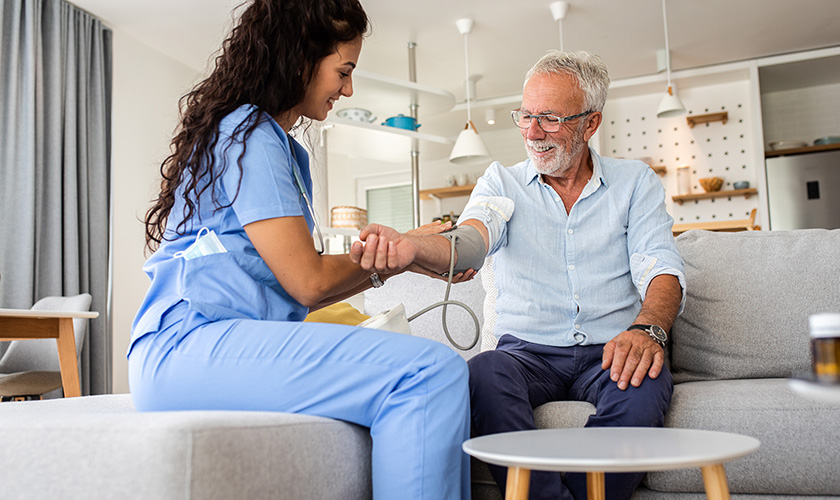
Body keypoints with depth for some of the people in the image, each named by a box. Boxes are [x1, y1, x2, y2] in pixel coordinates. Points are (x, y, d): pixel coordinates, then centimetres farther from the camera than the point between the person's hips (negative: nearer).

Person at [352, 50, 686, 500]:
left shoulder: (635, 182, 10)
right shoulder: (502, 181, 10)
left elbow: (660, 269, -3)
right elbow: (470, 240, -12)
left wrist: (647, 329, -27)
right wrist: (410, 246, -36)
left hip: (609, 353, 0)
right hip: (528, 350, 0)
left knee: (645, 386, -34)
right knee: (482, 376, -33)